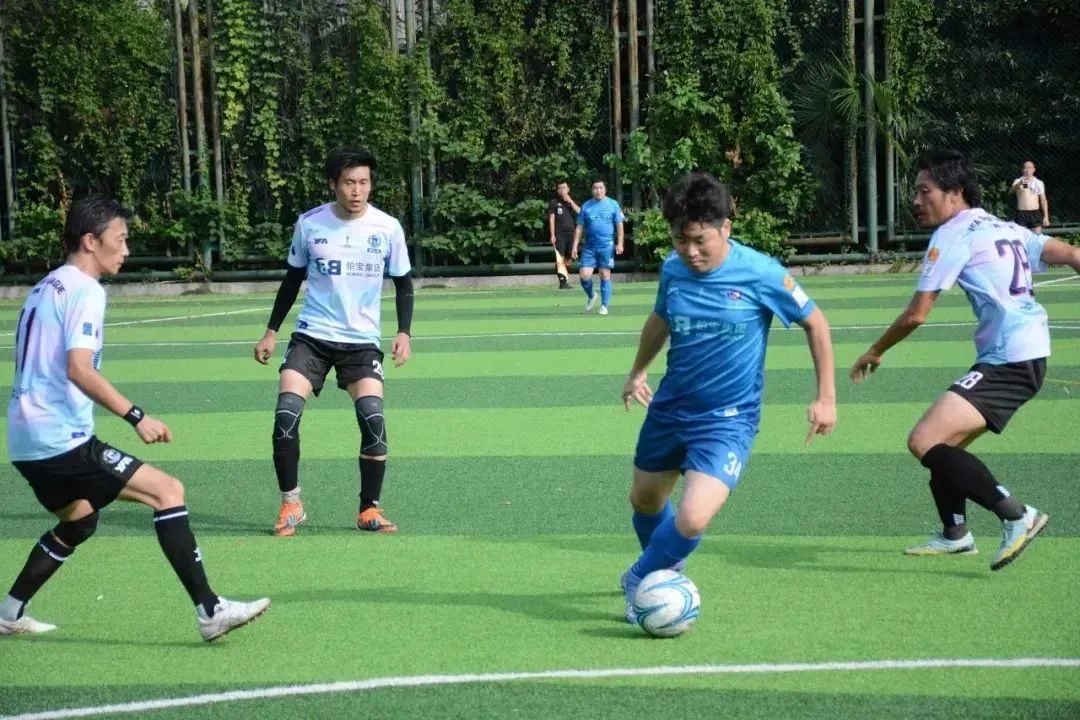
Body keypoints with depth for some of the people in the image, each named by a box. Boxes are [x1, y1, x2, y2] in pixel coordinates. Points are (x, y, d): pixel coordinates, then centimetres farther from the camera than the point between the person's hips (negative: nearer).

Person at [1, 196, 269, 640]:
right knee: (168, 490, -12)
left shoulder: (46, 287, 17)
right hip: (62, 440, -10)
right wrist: (135, 416, -28)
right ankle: (209, 612, -17)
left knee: (79, 520, 29)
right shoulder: (85, 291, -12)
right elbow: (78, 369, -25)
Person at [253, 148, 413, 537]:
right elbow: (293, 279, 12)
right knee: (286, 414, -16)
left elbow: (403, 283, 8)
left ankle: (369, 510, 2)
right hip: (312, 335, 0)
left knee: (373, 420, -16)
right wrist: (271, 331, 11)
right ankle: (291, 504, 2)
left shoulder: (388, 227, -4)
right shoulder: (309, 223, -2)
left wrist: (404, 333, -5)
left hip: (362, 341, 0)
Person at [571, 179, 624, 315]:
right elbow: (579, 227, 9)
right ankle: (591, 296, 22)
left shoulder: (613, 204, 3)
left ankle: (604, 306, 11)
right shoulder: (586, 206, 7)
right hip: (589, 247, 2)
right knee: (584, 275, -6)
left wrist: (619, 243, -7)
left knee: (605, 276, 1)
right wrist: (575, 246, 3)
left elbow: (619, 225, 3)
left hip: (607, 247, -2)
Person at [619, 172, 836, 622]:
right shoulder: (672, 269, -5)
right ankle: (663, 569, 52)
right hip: (669, 408, 5)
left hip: (728, 420, -5)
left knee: (692, 520, -21)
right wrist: (638, 372, 22)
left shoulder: (761, 274, -18)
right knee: (645, 501, 20)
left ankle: (641, 581, 9)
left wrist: (826, 397, -6)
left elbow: (815, 323, -5)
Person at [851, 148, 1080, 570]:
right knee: (944, 444, 20)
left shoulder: (955, 233, -7)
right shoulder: (1005, 228, 19)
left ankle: (1017, 517, -15)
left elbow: (916, 315, -7)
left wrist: (875, 353, 7)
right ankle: (955, 534, 36)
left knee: (924, 442, -19)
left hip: (1008, 361, -10)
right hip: (1029, 355, 10)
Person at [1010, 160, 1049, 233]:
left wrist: (1046, 216, 4)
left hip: (1035, 214, 1)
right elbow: (1011, 191, -18)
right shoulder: (1018, 181, 4)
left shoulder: (1039, 183, 10)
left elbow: (1043, 200, 11)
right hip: (1021, 214, -1)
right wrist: (1020, 184, -39)